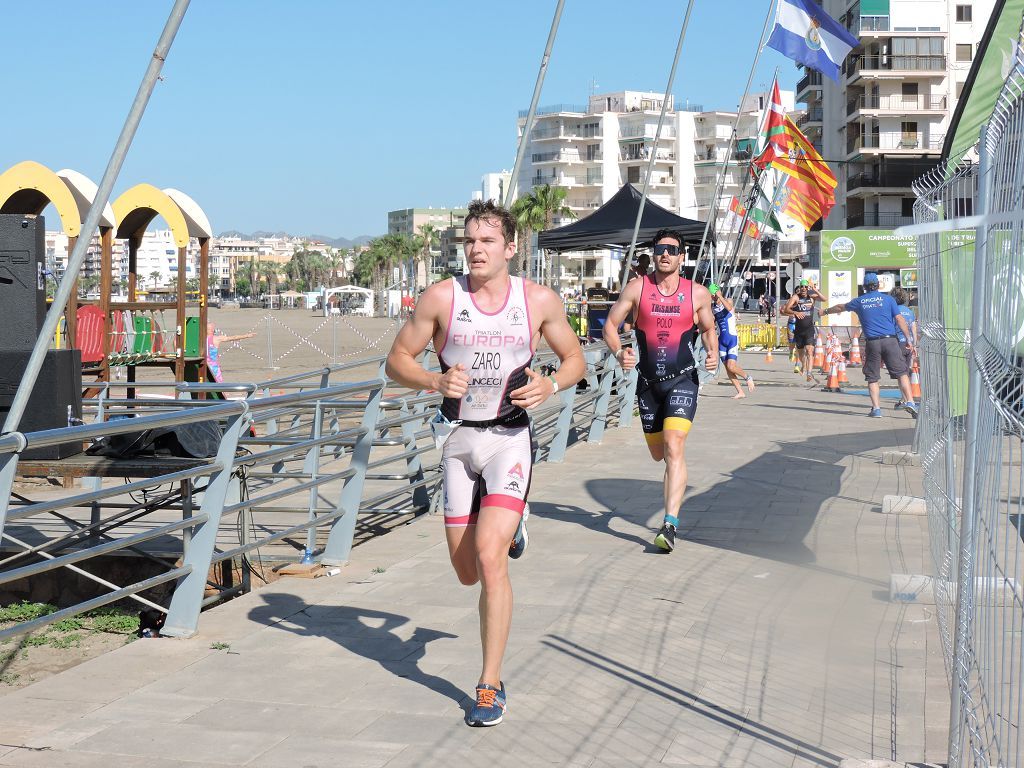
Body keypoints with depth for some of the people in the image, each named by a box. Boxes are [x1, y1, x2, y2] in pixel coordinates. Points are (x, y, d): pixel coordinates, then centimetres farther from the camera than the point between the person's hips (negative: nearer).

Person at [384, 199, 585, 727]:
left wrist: (551, 385, -12)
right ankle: (509, 525, 48)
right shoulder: (441, 298, -5)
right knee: (467, 573, 9)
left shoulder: (540, 301, -3)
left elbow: (575, 359, 10)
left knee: (490, 560, -18)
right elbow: (397, 361, 1)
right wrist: (435, 381, -20)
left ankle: (491, 685, -6)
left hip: (509, 439, -2)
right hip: (458, 440, 2)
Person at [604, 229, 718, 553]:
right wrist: (618, 353, -17)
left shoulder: (697, 293, -1)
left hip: (683, 380, -3)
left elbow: (708, 329, 14)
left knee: (674, 447, -20)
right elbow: (610, 324, 2)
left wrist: (712, 354, -6)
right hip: (648, 382, 3)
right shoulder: (637, 289, -2)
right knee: (658, 453, 13)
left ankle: (670, 525, -24)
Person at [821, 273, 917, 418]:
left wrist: (826, 311, 47)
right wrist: (909, 339, 6)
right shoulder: (887, 299, 7)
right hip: (890, 340, -1)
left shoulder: (859, 302, 12)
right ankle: (910, 401, -12)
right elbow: (900, 320, 2)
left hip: (872, 343, 1)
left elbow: (841, 307, 29)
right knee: (902, 373, 0)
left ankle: (876, 409, 3)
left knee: (872, 378, 8)